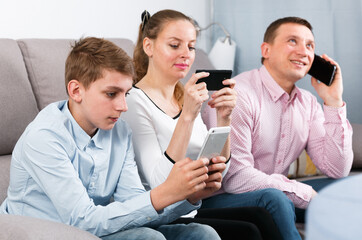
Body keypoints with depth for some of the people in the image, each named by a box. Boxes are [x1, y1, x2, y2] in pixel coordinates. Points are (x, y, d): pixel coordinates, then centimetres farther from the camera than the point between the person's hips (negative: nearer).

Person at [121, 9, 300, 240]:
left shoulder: (189, 98, 14)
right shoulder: (134, 102, -10)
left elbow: (216, 170, 10)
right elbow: (161, 185, -19)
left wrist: (224, 118, -5)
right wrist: (187, 116, -25)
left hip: (194, 207, 7)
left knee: (274, 199, -14)